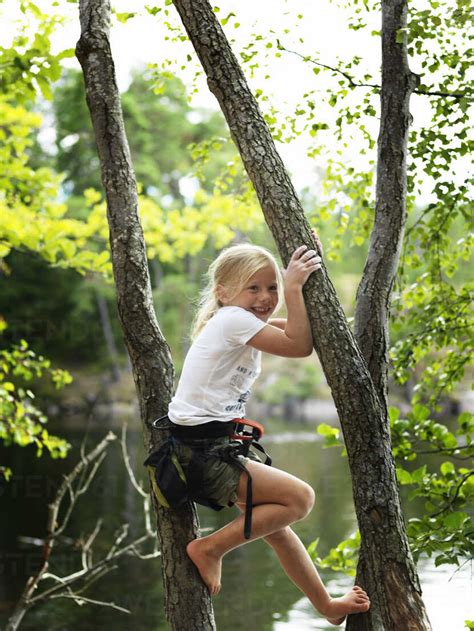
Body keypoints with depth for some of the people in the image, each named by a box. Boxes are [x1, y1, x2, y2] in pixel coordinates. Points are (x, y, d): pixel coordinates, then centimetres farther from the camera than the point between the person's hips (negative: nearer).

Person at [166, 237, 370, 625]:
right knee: (299, 498, -12)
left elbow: (300, 329, 20)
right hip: (201, 452, -10)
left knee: (274, 525, 18)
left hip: (211, 447, 10)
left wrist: (304, 270, 12)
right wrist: (294, 288, -12)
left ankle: (328, 607, 31)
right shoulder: (233, 319, -15)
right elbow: (300, 345, -16)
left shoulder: (241, 322, 14)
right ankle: (211, 548, -4)